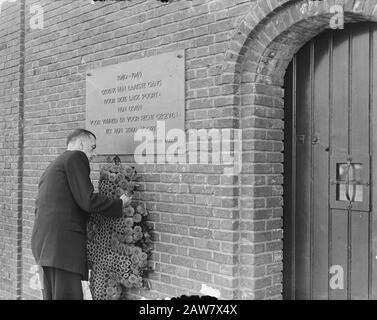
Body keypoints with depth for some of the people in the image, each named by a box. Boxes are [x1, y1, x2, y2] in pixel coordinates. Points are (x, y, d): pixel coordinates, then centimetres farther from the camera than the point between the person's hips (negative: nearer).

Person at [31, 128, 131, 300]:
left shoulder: (53, 166, 25)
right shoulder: (76, 157, -3)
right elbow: (87, 200, -13)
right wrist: (120, 203, -1)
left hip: (43, 240, 10)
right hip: (63, 241, -10)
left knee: (52, 295, 10)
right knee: (68, 295, -10)